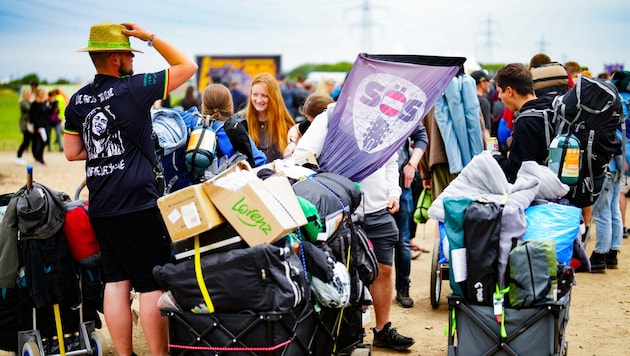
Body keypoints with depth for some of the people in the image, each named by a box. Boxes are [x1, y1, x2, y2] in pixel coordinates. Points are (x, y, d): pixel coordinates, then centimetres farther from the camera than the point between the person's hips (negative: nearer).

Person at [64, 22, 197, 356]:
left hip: (100, 208, 7)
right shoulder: (134, 88, -11)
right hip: (138, 206, -7)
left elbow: (72, 152, 14)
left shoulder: (78, 100, 7)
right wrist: (150, 37, -2)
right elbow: (187, 66, -4)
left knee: (115, 282, 11)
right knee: (153, 285, 0)